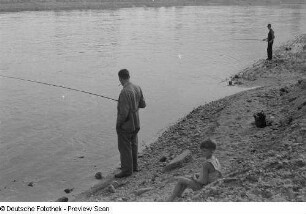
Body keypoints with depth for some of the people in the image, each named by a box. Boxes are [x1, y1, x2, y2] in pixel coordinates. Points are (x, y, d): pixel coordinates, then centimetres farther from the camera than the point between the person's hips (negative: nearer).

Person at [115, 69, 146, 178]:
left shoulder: (125, 92, -26)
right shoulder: (137, 88, -2)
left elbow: (124, 112, -26)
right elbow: (143, 104, 7)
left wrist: (118, 124, -12)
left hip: (125, 125, -8)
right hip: (135, 124, 8)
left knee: (124, 147, 5)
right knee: (133, 144, 21)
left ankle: (127, 170, 15)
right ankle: (134, 166, 35)